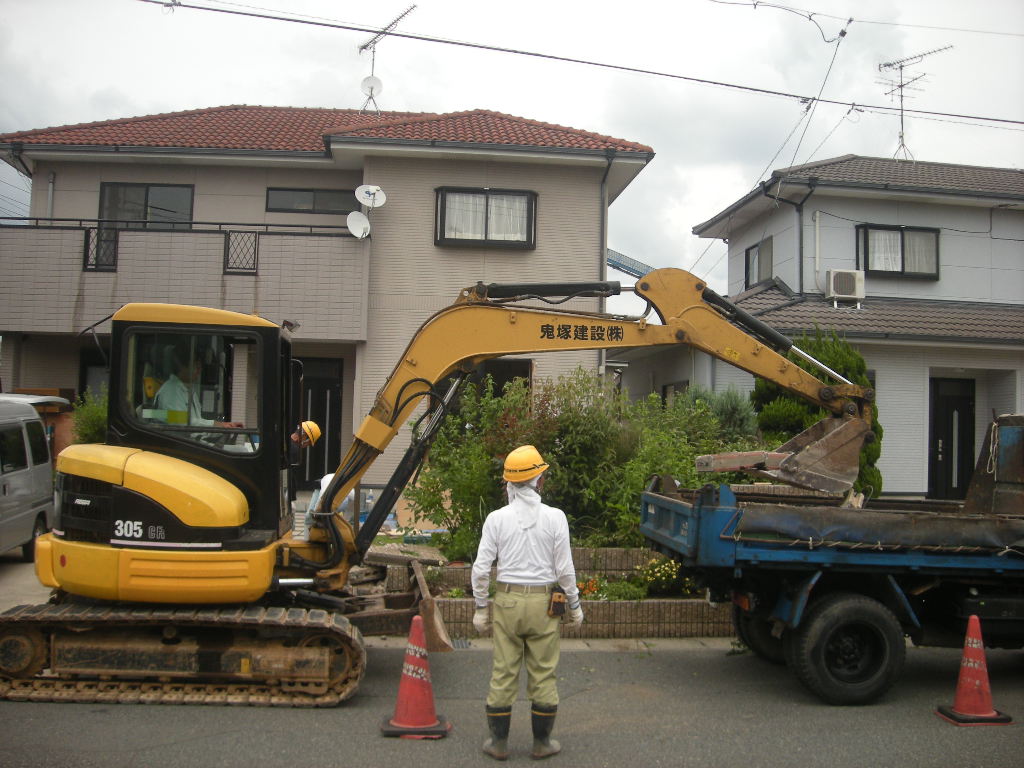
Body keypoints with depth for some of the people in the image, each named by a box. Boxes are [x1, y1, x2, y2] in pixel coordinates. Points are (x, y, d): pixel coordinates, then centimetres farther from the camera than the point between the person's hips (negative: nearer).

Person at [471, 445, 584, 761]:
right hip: (543, 603, -1)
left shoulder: (497, 518, -4)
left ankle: (498, 742, 19)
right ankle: (542, 742, 20)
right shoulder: (554, 517, -7)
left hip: (506, 601, 1)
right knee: (543, 674, 10)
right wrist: (574, 605, 8)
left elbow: (481, 569, -4)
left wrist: (480, 608, 7)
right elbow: (564, 569, -5)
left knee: (503, 673, 9)